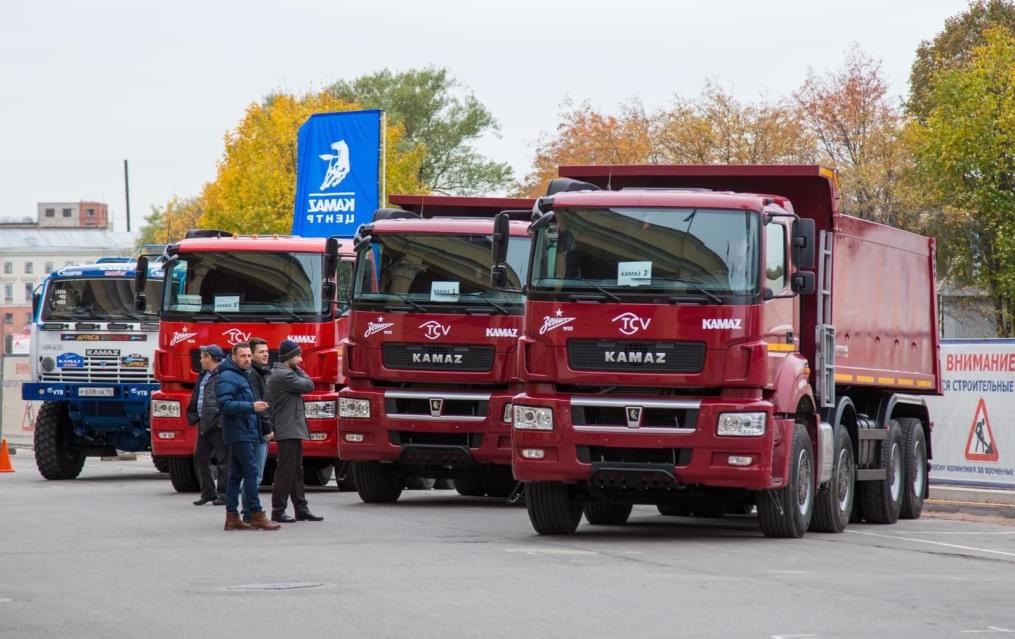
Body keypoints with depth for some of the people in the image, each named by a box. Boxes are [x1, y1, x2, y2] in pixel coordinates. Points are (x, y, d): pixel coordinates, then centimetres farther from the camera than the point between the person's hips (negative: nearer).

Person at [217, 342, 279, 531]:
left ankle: (232, 517, 8)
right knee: (251, 472, -12)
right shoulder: (227, 377, -11)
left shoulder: (243, 376, 20)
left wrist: (257, 407, 15)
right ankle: (257, 515, -12)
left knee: (236, 475, 8)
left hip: (246, 433, 10)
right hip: (239, 432, -10)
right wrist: (251, 407, -25)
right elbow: (224, 404, -22)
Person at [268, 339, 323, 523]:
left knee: (296, 471, 12)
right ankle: (278, 512, -6)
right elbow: (308, 386, -13)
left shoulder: (282, 374, 18)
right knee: (286, 471, -8)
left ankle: (301, 509, 16)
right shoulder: (283, 375, -16)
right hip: (288, 431, -11)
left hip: (293, 430, 11)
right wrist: (298, 370, -3)